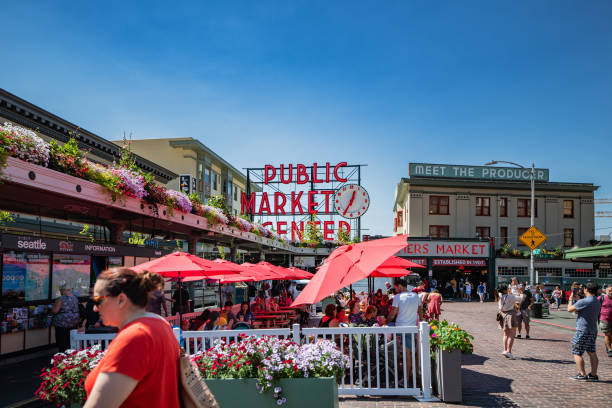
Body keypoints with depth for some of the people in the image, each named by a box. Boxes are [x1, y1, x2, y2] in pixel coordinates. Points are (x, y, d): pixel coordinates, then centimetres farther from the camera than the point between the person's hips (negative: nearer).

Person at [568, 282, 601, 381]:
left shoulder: (583, 301, -20)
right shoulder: (597, 302, 8)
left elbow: (570, 309, -11)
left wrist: (571, 299, 5)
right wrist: (575, 300, 22)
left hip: (583, 330, -8)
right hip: (593, 330, 8)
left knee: (576, 353, 0)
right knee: (592, 353, 13)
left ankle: (582, 375, 1)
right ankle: (593, 375, 16)